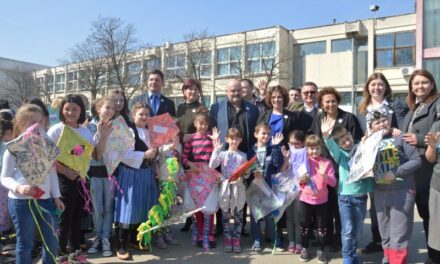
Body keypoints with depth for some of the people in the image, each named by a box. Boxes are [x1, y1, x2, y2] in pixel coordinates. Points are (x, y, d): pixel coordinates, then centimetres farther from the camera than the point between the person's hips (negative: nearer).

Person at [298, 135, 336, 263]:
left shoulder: (327, 162, -4)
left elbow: (333, 183, -10)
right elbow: (299, 181, 2)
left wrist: (325, 176, -28)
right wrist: (301, 180, -20)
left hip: (322, 200, 0)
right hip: (305, 199, 0)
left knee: (322, 227, 8)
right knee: (305, 226, 9)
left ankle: (321, 251, 24)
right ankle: (305, 249, 26)